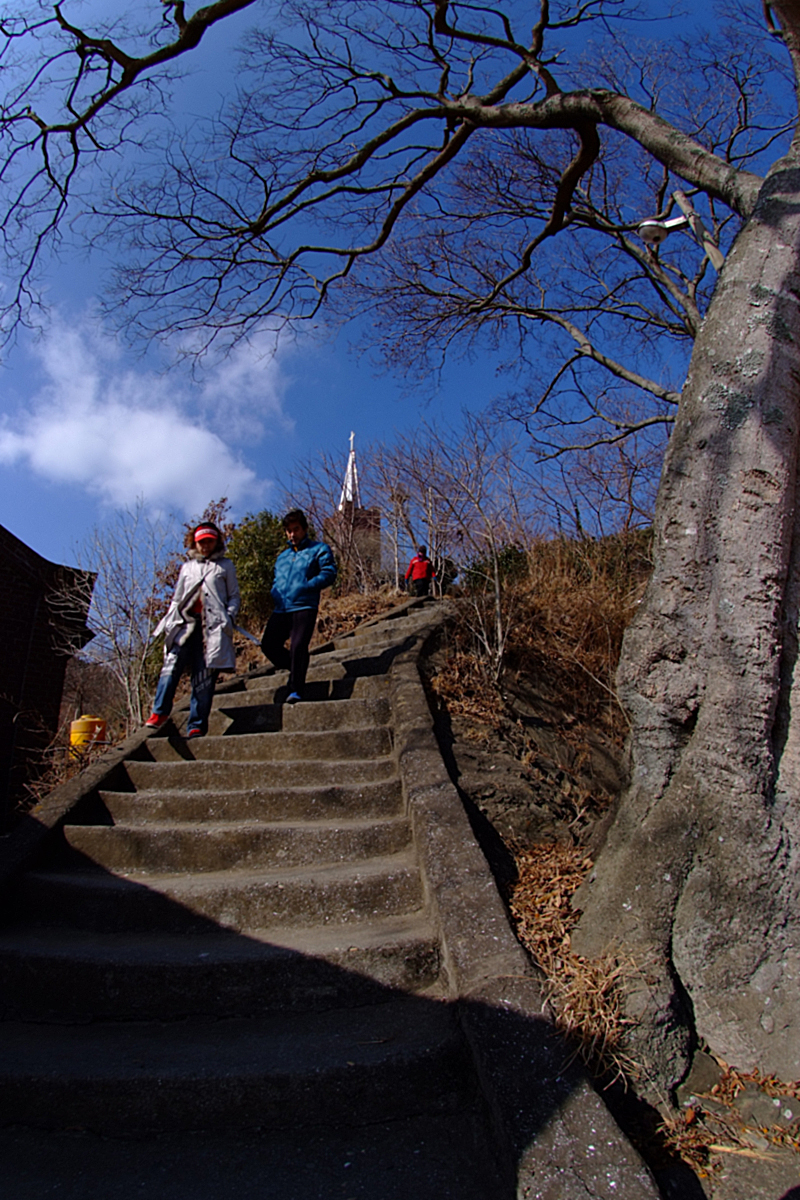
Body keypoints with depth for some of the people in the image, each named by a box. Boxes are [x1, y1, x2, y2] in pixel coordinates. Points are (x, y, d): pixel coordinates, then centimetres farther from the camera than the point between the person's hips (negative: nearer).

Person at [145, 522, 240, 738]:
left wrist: (230, 617, -5)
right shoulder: (187, 567, 24)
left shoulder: (225, 566, 16)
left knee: (204, 676, -7)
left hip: (213, 625, -2)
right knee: (172, 664, -17)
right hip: (186, 623, 3)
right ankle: (160, 712, -11)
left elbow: (234, 596, 12)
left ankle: (197, 725, -5)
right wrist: (169, 622, 11)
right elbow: (177, 598, 24)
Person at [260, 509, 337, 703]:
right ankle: (295, 668, 20)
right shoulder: (282, 556, 26)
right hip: (281, 609, 6)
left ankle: (296, 690, -10)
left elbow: (329, 573, -4)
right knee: (268, 644, -3)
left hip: (304, 608, -6)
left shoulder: (318, 549, 8)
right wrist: (275, 593, 9)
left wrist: (305, 587, -15)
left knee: (298, 646, -16)